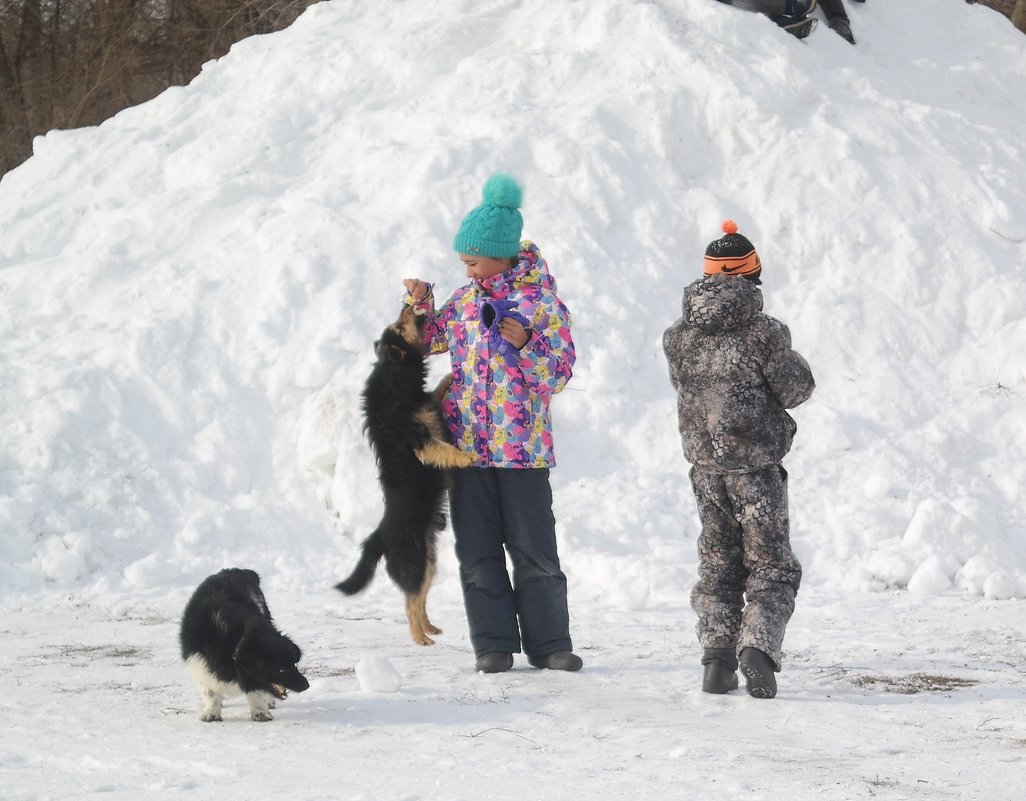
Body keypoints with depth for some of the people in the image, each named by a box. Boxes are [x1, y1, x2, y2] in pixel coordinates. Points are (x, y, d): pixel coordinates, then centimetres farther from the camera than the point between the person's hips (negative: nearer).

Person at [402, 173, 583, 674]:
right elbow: (427, 340, 24)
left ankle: (549, 644, 6)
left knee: (534, 548, -1)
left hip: (523, 444, -5)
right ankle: (494, 644, 9)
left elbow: (561, 370, -4)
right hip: (468, 440, 5)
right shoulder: (466, 299, 11)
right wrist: (419, 304, 6)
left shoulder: (542, 299, -4)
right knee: (477, 551, 4)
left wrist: (526, 344, -19)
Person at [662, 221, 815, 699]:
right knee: (770, 568, 5)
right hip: (756, 466, -4)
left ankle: (717, 659, 7)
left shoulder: (677, 337, -1)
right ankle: (758, 647, -16)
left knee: (717, 565, 15)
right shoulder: (763, 332, -14)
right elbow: (797, 390, -6)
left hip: (705, 464, 4)